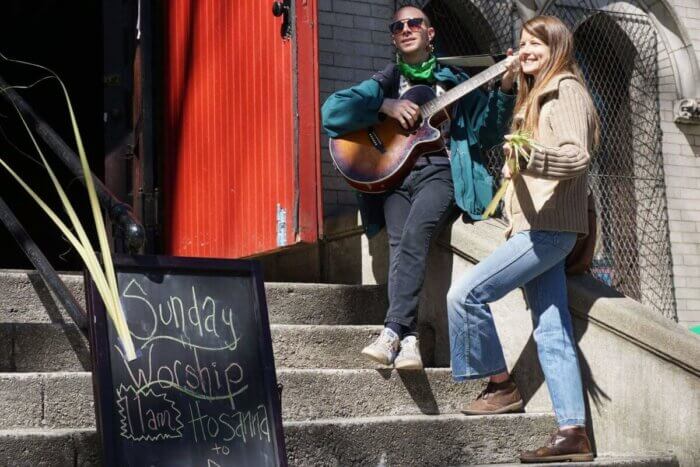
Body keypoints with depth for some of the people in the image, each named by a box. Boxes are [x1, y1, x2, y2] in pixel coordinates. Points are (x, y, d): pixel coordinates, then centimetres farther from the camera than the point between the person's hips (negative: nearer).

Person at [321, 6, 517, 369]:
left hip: (438, 171, -1)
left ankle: (392, 332, -38)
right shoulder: (384, 82, 20)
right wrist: (387, 105, -4)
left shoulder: (453, 81, 20)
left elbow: (487, 133, 12)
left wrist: (505, 90, -1)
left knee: (414, 233, -30)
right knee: (400, 242, -25)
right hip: (392, 173, 2)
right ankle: (409, 340, -32)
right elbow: (331, 111, 5)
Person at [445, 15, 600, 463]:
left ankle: (501, 384, 0)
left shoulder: (566, 90, -6)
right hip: (537, 227, 10)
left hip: (549, 227, -10)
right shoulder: (536, 97, 24)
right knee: (552, 335, 3)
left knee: (466, 293, -15)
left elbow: (577, 157, -20)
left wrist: (530, 156, -34)